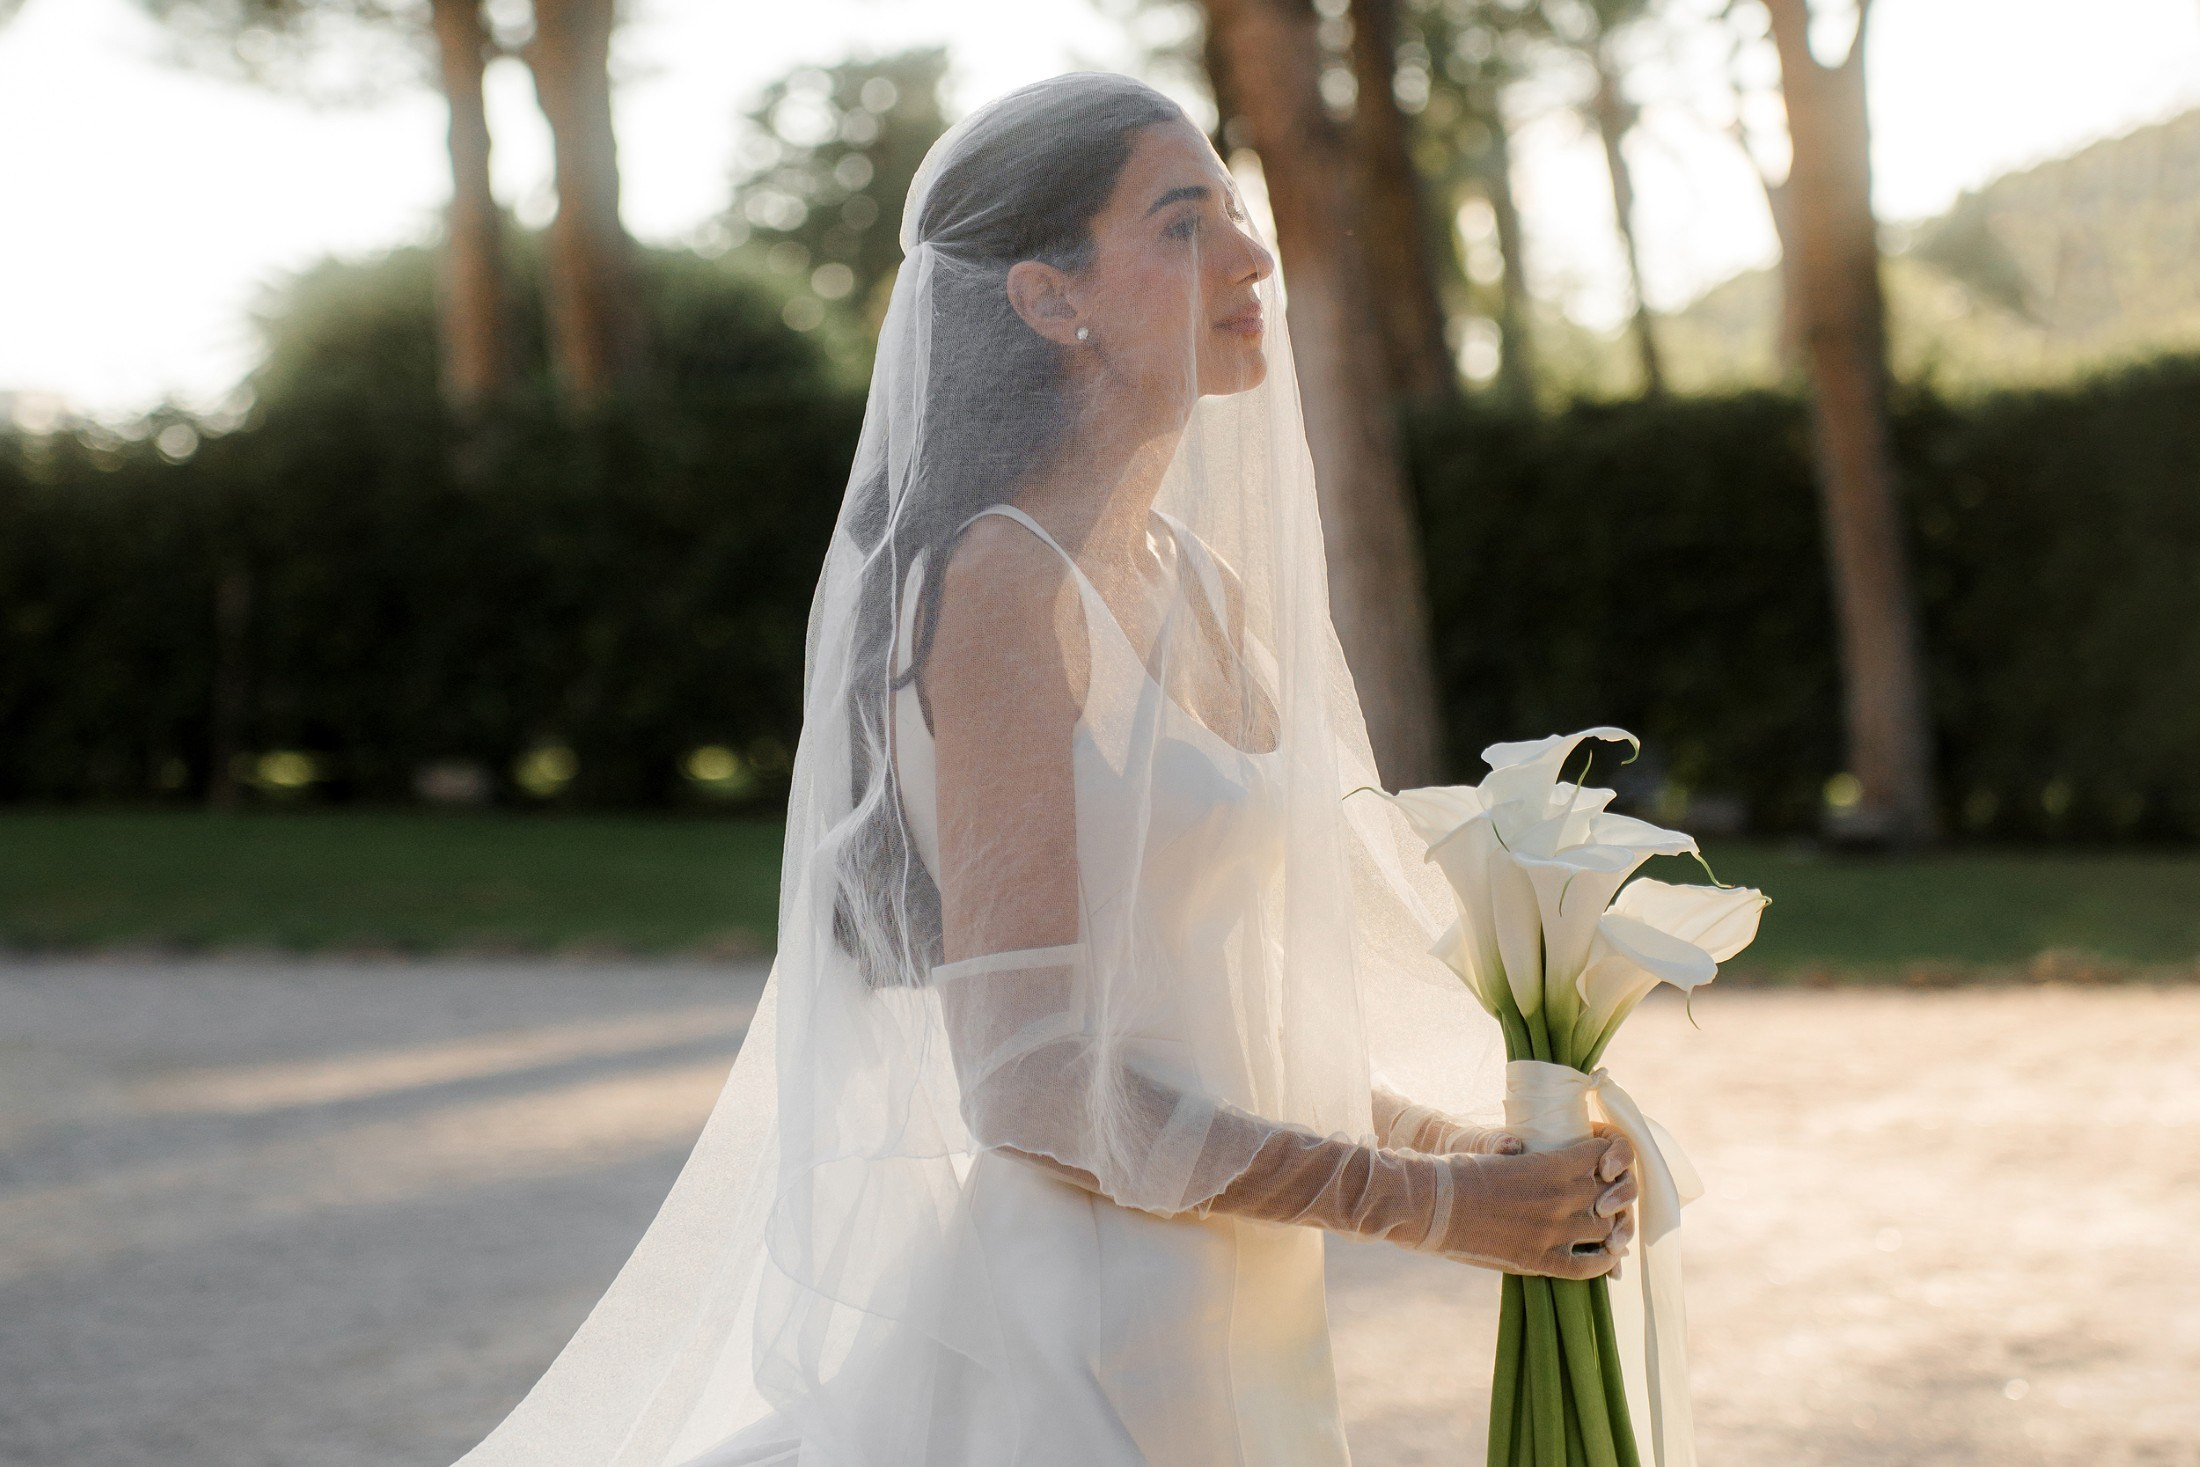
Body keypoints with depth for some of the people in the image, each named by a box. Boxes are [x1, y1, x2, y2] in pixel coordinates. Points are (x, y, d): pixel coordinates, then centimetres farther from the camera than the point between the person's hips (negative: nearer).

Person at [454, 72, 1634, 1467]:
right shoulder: (1005, 583, -16)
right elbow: (1032, 1082, -20)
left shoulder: (1205, 585, 9)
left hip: (1227, 1333, 8)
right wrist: (1431, 1205, -15)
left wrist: (1456, 1142, 2)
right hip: (1075, 1339, -8)